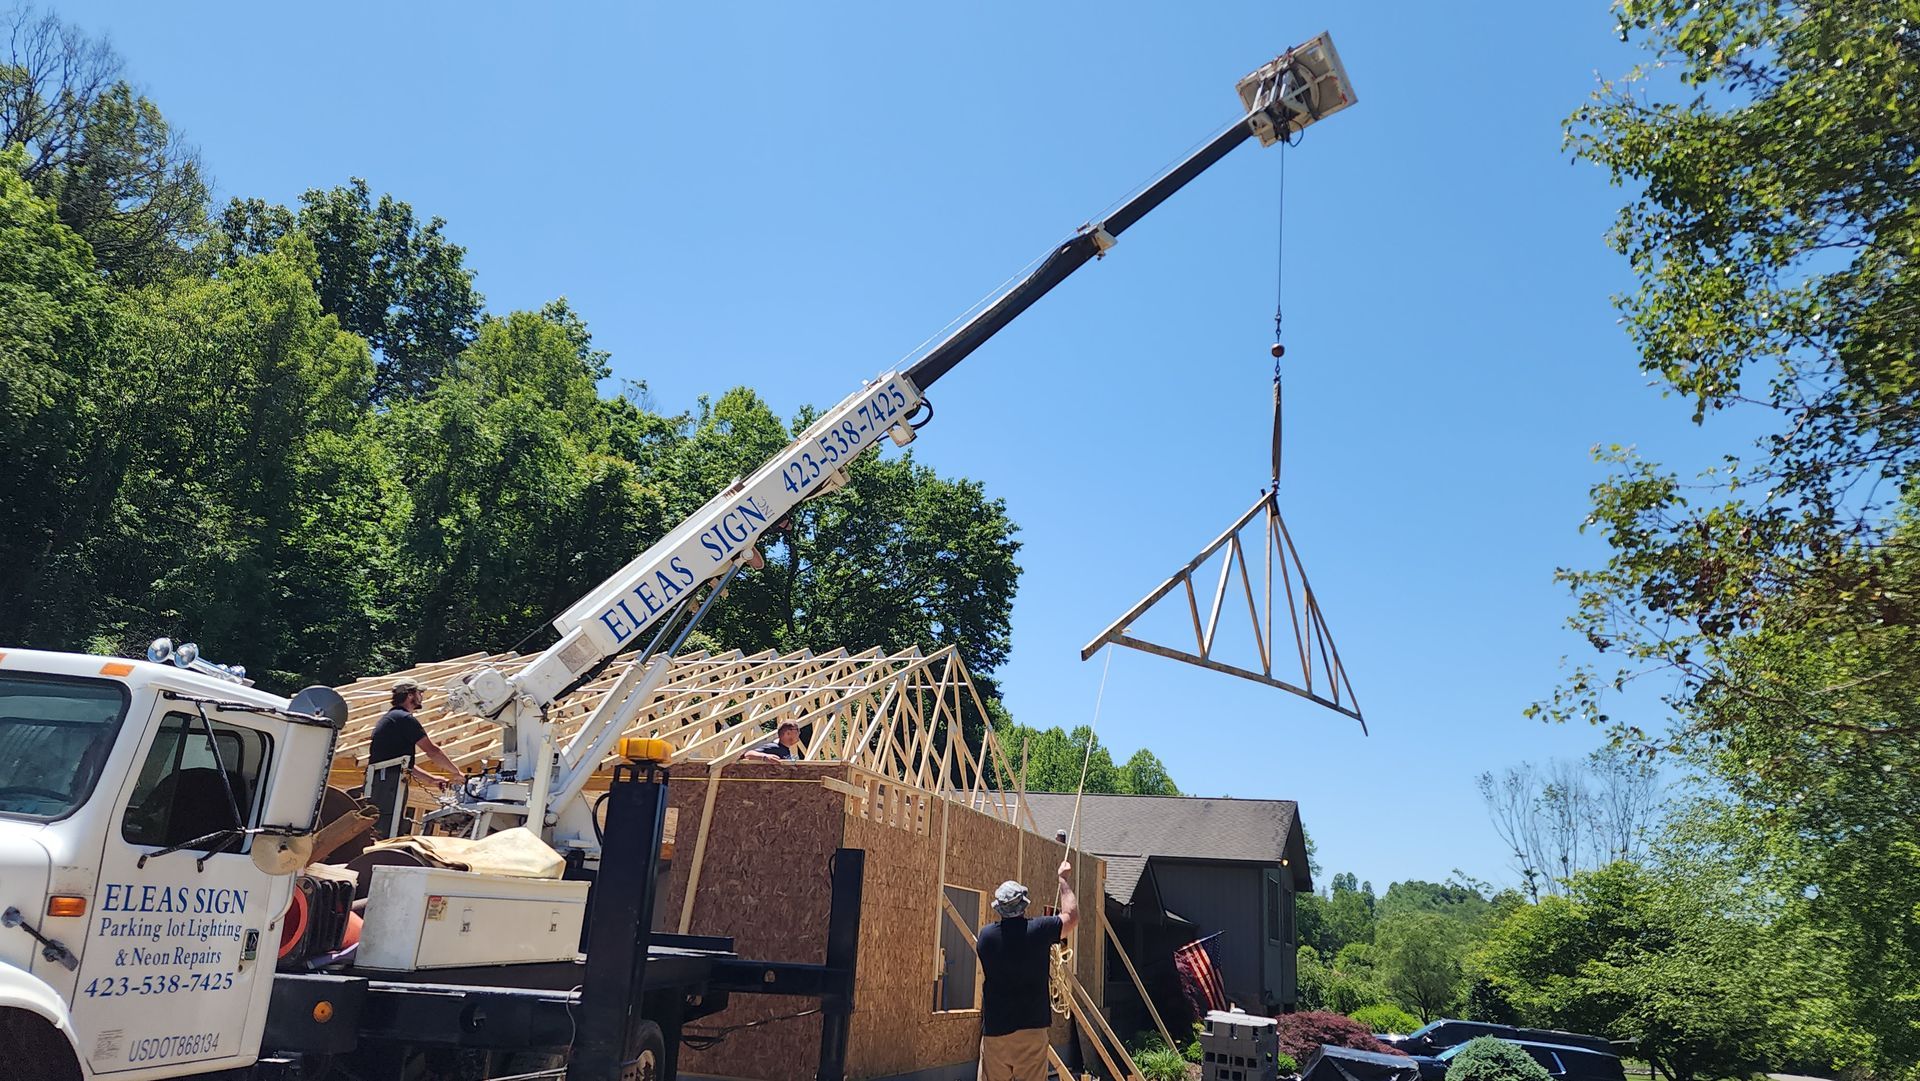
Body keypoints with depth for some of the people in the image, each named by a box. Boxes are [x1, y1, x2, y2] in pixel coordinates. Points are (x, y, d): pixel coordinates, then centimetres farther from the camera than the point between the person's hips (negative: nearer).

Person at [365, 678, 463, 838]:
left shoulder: (388, 718, 24)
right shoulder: (405, 718, -8)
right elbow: (432, 751, -7)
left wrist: (431, 779, 22)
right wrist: (457, 772, 5)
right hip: (388, 784, -11)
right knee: (389, 836, -13)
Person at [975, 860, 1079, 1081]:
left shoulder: (986, 935, 0)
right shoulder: (1039, 930, -9)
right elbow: (1071, 915, 10)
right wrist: (1063, 878, 22)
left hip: (994, 1030, 2)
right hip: (1032, 1029, -2)